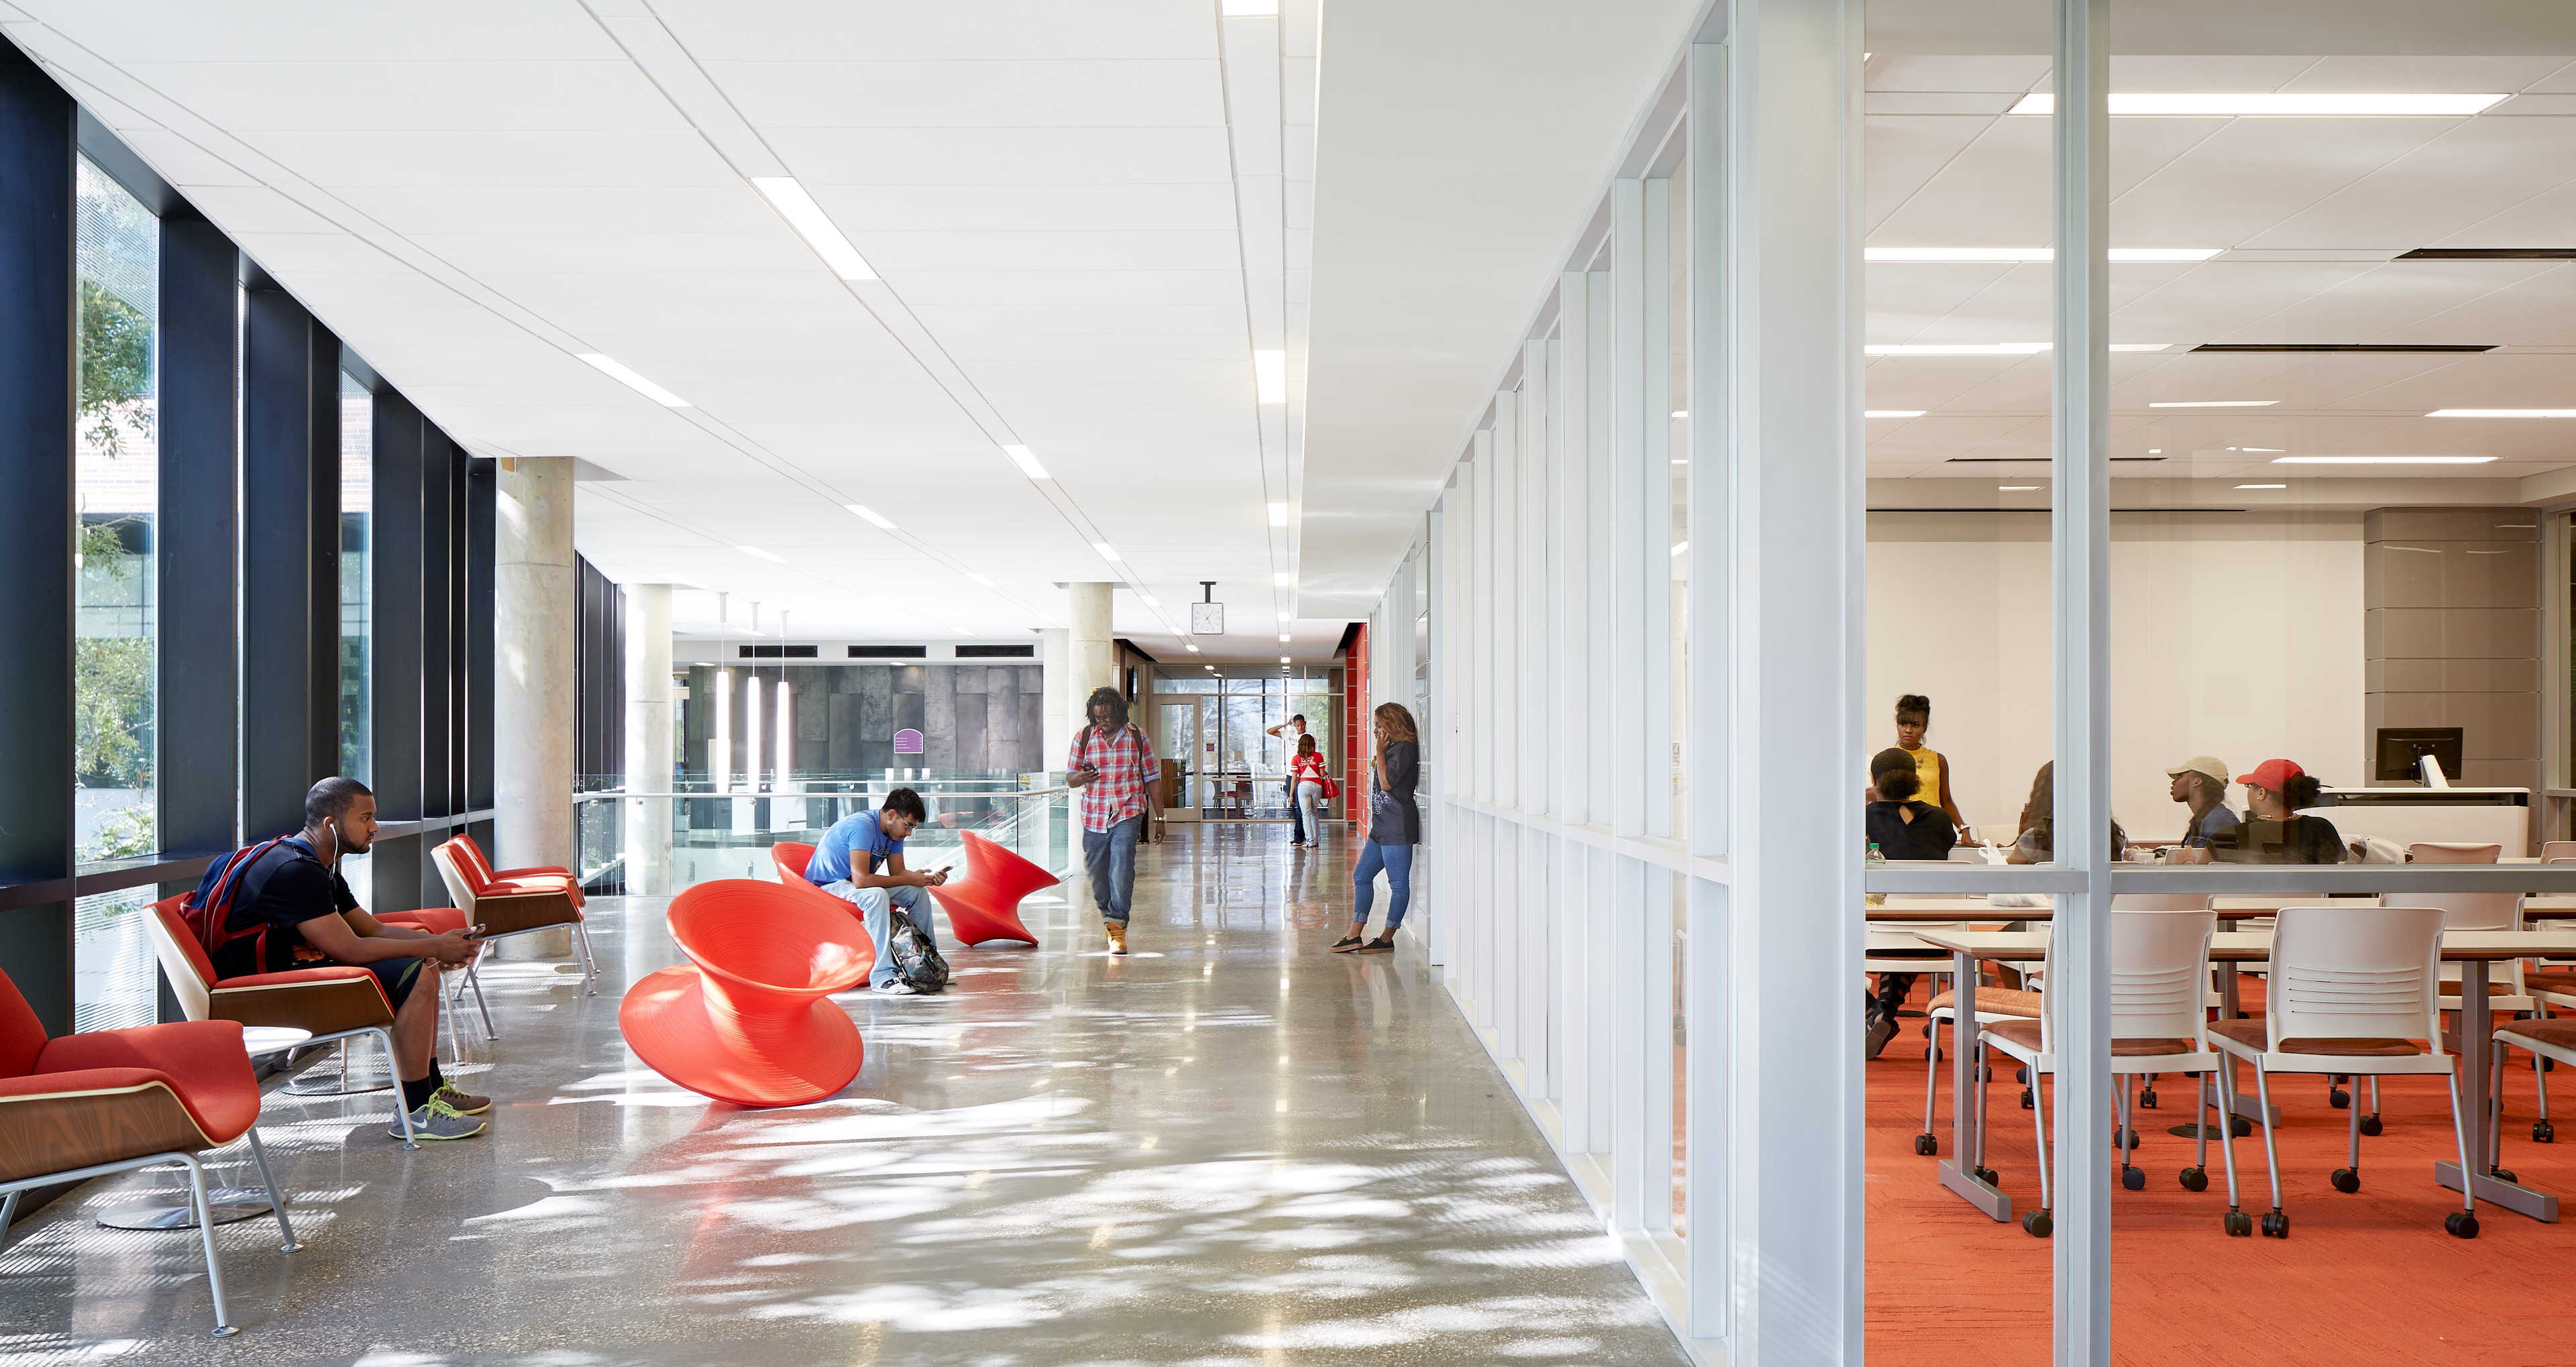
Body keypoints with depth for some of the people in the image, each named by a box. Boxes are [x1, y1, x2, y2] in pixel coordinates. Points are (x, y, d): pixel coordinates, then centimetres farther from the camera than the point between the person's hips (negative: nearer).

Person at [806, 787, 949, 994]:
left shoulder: (894, 830, 1)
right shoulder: (862, 825, -28)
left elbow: (898, 872, 5)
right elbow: (861, 880, -35)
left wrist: (929, 879, -15)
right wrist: (911, 880, -27)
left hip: (851, 884, 10)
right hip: (826, 886, -10)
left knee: (919, 893, 1)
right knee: (877, 895, -36)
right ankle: (882, 978, -38)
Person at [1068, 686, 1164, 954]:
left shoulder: (1137, 738, 3)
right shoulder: (1083, 738, 4)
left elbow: (1152, 779, 8)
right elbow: (1069, 779, 8)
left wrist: (1159, 818, 7)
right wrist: (1081, 777, -17)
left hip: (1128, 814, -2)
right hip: (1094, 817, 2)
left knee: (1121, 867, -18)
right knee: (1097, 874, 8)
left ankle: (1117, 924, -13)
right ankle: (1108, 914, 33)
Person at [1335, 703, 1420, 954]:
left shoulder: (1405, 748, -12)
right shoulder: (1393, 748, 18)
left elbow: (1387, 782, -18)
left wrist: (1380, 752, -11)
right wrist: (1378, 763, 11)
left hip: (1397, 827, -11)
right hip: (1382, 827, 11)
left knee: (1398, 883, -1)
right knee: (1361, 876, 10)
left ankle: (1387, 939, 3)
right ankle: (1355, 936, 10)